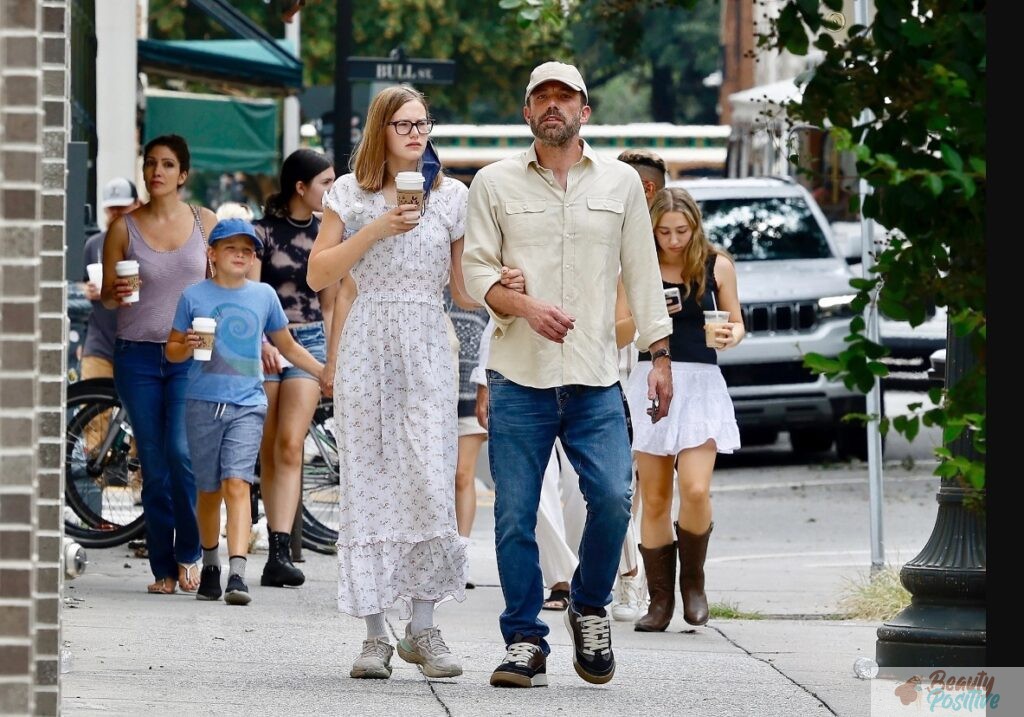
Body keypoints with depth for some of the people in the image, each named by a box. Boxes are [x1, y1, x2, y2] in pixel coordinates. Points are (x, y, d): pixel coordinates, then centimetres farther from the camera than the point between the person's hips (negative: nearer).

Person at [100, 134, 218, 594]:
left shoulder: (204, 223, 6)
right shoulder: (125, 228, 4)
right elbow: (106, 295, 8)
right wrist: (117, 294, -16)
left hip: (191, 354, -1)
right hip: (138, 355, 1)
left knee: (181, 451, -17)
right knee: (154, 467, 2)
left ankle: (188, 552, 1)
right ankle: (164, 569, 9)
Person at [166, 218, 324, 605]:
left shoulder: (264, 295, 8)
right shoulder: (194, 296, 4)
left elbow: (287, 346, 21)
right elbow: (172, 350, 10)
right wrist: (188, 346, -13)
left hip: (247, 404, 0)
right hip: (203, 402, 0)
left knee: (237, 484, -15)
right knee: (209, 490, 9)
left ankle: (237, 574, -23)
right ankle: (210, 565, 28)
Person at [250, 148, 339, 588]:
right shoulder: (264, 231, -1)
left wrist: (332, 362, 17)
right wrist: (262, 342, -21)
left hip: (309, 341, 2)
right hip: (263, 343, -2)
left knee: (290, 446, -11)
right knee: (268, 451, 2)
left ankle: (280, 553, -18)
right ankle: (276, 547, 10)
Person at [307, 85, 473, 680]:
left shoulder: (452, 197, 10)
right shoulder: (351, 195, 6)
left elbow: (463, 287, 12)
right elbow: (318, 276, 1)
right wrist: (375, 231, -10)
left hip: (427, 352, 1)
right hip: (368, 349, -1)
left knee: (430, 486, -10)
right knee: (370, 488, -2)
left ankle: (423, 628, -3)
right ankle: (375, 634, 1)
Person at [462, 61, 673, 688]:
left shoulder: (621, 182, 11)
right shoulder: (495, 183, 7)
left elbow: (643, 273, 13)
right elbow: (476, 269, 4)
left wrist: (661, 354, 7)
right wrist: (525, 306, -15)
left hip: (595, 378, 0)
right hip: (519, 377, 0)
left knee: (613, 497, -12)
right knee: (516, 515, -3)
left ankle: (590, 608, 13)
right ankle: (525, 642, 7)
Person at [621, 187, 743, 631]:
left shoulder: (717, 266, 3)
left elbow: (736, 322, 11)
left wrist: (731, 336, -11)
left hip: (701, 382, -1)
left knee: (695, 490, -16)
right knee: (654, 499, 2)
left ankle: (693, 582, 7)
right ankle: (660, 599, 10)